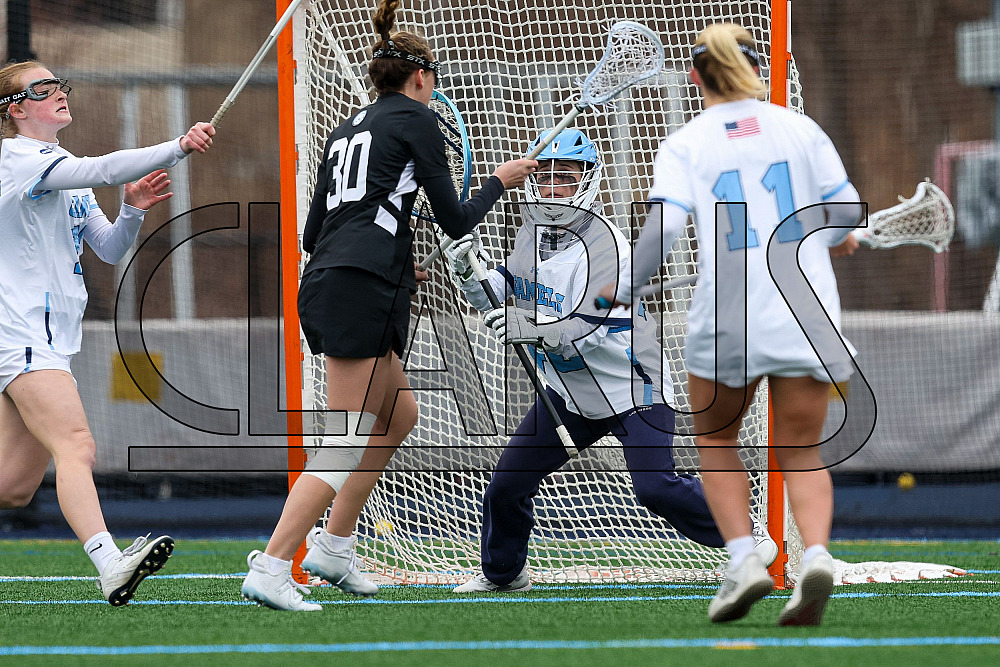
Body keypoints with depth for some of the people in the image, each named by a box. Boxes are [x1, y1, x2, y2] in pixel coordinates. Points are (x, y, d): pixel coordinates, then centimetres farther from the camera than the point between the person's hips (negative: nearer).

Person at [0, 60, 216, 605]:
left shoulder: (66, 177, 21)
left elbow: (110, 249, 19)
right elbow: (100, 170, -23)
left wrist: (132, 210, -1)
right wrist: (178, 147, -28)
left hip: (51, 341, 10)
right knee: (76, 447, -27)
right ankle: (109, 564, -43)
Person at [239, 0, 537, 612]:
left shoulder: (348, 130, 23)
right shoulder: (416, 119, 3)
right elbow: (455, 220, 2)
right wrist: (500, 182, 20)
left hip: (324, 284, 9)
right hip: (363, 291, -9)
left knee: (400, 413, 22)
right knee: (346, 444, -11)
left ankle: (334, 547, 19)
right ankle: (269, 569, -19)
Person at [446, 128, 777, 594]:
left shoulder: (604, 245, -22)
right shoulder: (532, 233, 2)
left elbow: (585, 334, -31)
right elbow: (498, 301, 11)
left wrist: (532, 328, -49)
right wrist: (469, 272, -9)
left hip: (632, 388, -7)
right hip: (568, 394, 7)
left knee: (655, 486, -20)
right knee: (507, 484, 4)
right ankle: (503, 572, 28)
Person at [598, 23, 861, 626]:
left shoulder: (684, 145, 1)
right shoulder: (800, 128, 7)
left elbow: (663, 226, -12)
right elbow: (847, 209, 6)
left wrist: (626, 287, 2)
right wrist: (833, 239, 27)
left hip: (728, 313, -2)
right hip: (807, 310, 2)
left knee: (716, 439, 20)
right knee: (801, 451, 9)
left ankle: (744, 559, 3)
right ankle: (817, 553, -18)